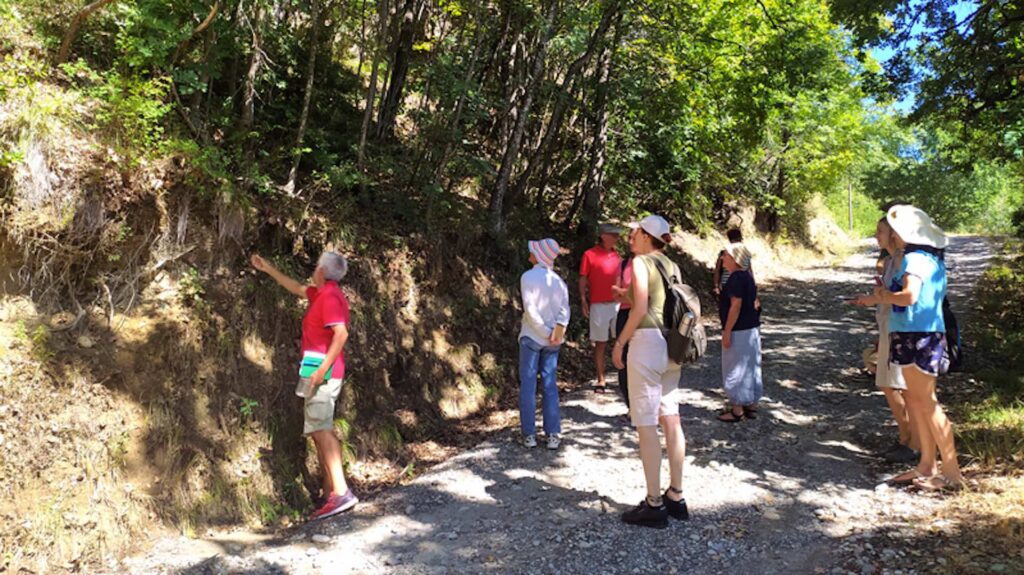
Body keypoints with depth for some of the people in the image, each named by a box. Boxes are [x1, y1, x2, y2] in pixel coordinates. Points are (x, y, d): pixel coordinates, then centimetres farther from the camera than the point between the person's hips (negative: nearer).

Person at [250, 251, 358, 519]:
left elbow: (341, 333, -24)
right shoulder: (321, 293, 18)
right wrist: (268, 269, 41)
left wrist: (323, 368, -28)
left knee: (321, 430, -18)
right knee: (321, 431, 11)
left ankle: (341, 493, -24)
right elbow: (297, 288, 36)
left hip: (324, 373, -10)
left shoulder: (329, 296, -12)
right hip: (323, 373, 10)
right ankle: (330, 493, 13)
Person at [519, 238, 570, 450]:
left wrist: (547, 333, -10)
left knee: (528, 384, 4)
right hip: (552, 342, 4)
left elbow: (530, 310, -16)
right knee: (549, 384, 9)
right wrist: (557, 331, -15)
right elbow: (564, 311, -6)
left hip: (531, 337, -4)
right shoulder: (559, 281, 5)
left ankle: (529, 434, 5)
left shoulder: (528, 277, -9)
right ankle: (553, 434, 8)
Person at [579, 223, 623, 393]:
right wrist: (584, 302, -10)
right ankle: (601, 381, 9)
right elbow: (583, 280, -3)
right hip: (599, 306, -4)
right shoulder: (589, 255, -3)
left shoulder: (616, 255, 11)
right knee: (600, 344, 3)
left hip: (618, 304, 4)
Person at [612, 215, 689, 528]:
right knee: (670, 420, 13)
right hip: (671, 345, 8)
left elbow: (640, 308, -15)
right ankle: (676, 497, 21)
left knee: (646, 425, -2)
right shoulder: (672, 266, 15)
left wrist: (620, 342, -7)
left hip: (647, 341, -8)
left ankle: (654, 505, 4)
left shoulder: (640, 262, -7)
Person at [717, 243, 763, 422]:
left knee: (736, 369, -1)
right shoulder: (747, 276, 11)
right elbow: (754, 303, 15)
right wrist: (755, 323, 21)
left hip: (738, 331, -10)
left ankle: (737, 410, 5)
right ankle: (751, 406, 22)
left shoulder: (735, 278, -18)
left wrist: (727, 331, -20)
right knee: (750, 367, 14)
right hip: (751, 328, 10)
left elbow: (736, 305, -23)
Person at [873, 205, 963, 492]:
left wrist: (885, 295, -9)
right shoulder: (930, 259, 17)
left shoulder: (914, 258, -14)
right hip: (925, 334, 10)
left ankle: (952, 472, 2)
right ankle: (927, 465, 20)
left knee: (926, 402, -4)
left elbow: (909, 296, -27)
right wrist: (887, 296, 9)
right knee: (915, 399, 14)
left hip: (917, 335, -10)